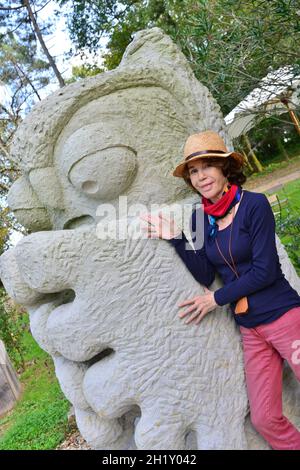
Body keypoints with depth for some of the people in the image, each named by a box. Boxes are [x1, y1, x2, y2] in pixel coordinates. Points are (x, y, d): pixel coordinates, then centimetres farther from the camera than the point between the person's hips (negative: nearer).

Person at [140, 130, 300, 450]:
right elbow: (204, 275, 0)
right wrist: (175, 238, -9)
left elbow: (265, 270, -15)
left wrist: (216, 298, -9)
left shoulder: (254, 204, -12)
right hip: (249, 329, 5)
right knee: (264, 418, 8)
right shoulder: (200, 218, 3)